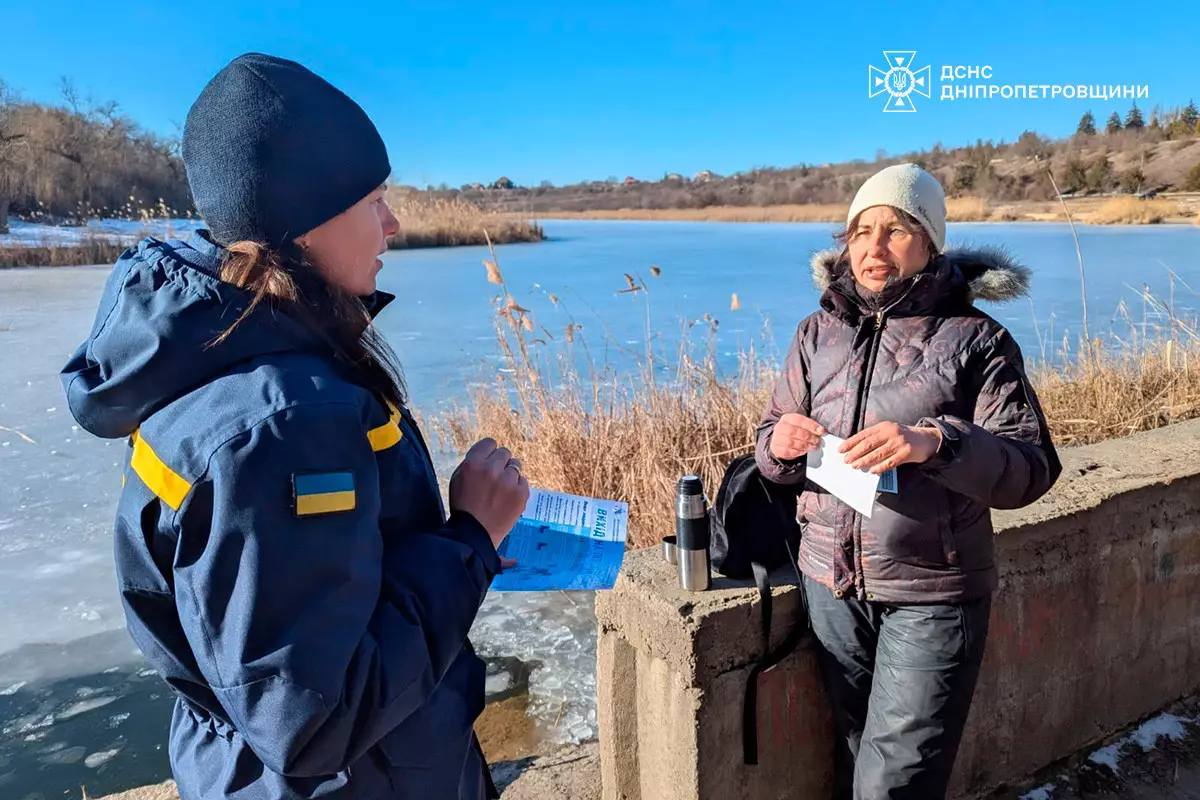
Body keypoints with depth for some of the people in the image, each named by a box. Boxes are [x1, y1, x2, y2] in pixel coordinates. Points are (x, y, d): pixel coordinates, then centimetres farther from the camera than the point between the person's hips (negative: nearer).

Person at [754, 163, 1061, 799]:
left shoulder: (974, 338, -7)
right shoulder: (819, 332, 3)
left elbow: (1032, 469, -14)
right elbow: (772, 449, 7)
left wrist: (936, 444, -32)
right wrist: (778, 443, -17)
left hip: (932, 596, -3)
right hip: (832, 583, 4)